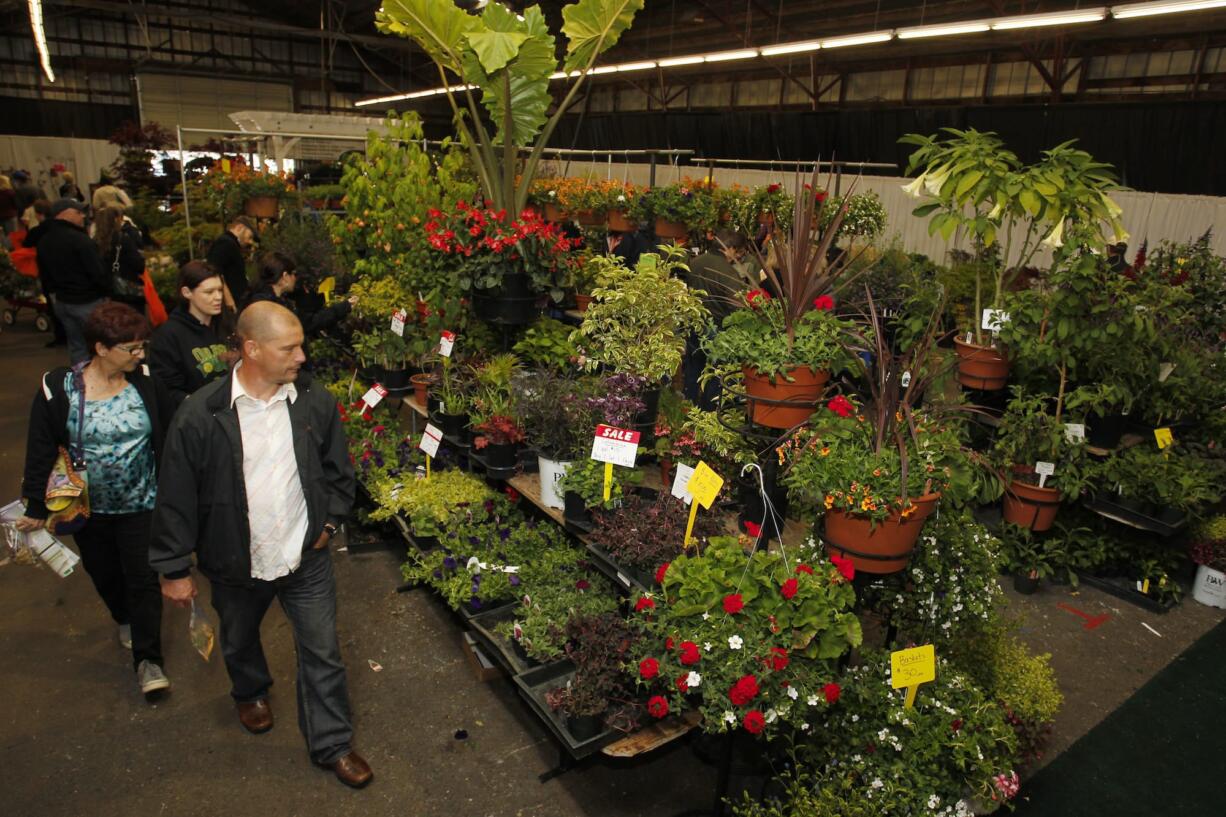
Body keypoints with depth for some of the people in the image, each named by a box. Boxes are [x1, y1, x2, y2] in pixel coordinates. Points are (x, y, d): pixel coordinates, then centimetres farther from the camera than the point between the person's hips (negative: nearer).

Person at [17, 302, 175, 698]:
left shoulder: (145, 381, -12)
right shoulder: (58, 388, -15)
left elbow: (170, 433, -2)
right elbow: (41, 451, -9)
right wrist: (36, 508, -6)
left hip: (141, 503, 0)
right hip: (89, 506, 1)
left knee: (143, 579, 1)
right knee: (104, 574, 20)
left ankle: (147, 659, 13)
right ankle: (125, 619, 50)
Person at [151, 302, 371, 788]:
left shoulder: (316, 402, -11)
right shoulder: (201, 414, -19)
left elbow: (338, 469, 4)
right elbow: (176, 497, -11)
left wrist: (329, 520, -3)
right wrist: (174, 569, -6)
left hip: (307, 556, 1)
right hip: (237, 562, 0)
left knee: (322, 652, 9)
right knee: (239, 640, 27)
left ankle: (331, 743, 28)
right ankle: (250, 692, 60)